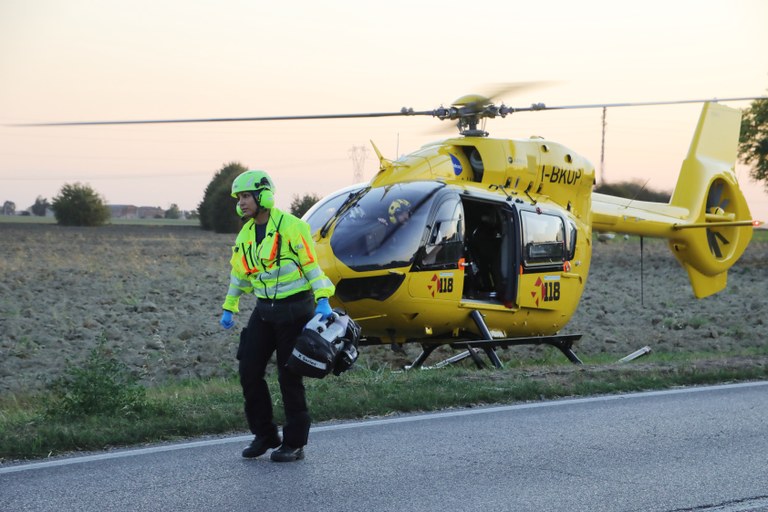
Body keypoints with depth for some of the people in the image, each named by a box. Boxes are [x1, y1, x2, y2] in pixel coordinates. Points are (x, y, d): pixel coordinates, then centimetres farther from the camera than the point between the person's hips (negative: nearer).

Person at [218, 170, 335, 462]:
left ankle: (295, 443, 9)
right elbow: (239, 273, 19)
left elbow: (312, 265, -12)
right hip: (264, 311, 7)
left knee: (289, 376, -2)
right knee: (249, 372, 2)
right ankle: (264, 435, 16)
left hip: (294, 311, -7)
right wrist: (228, 308, 20)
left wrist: (322, 300, -21)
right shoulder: (246, 234, 9)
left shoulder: (291, 227, -13)